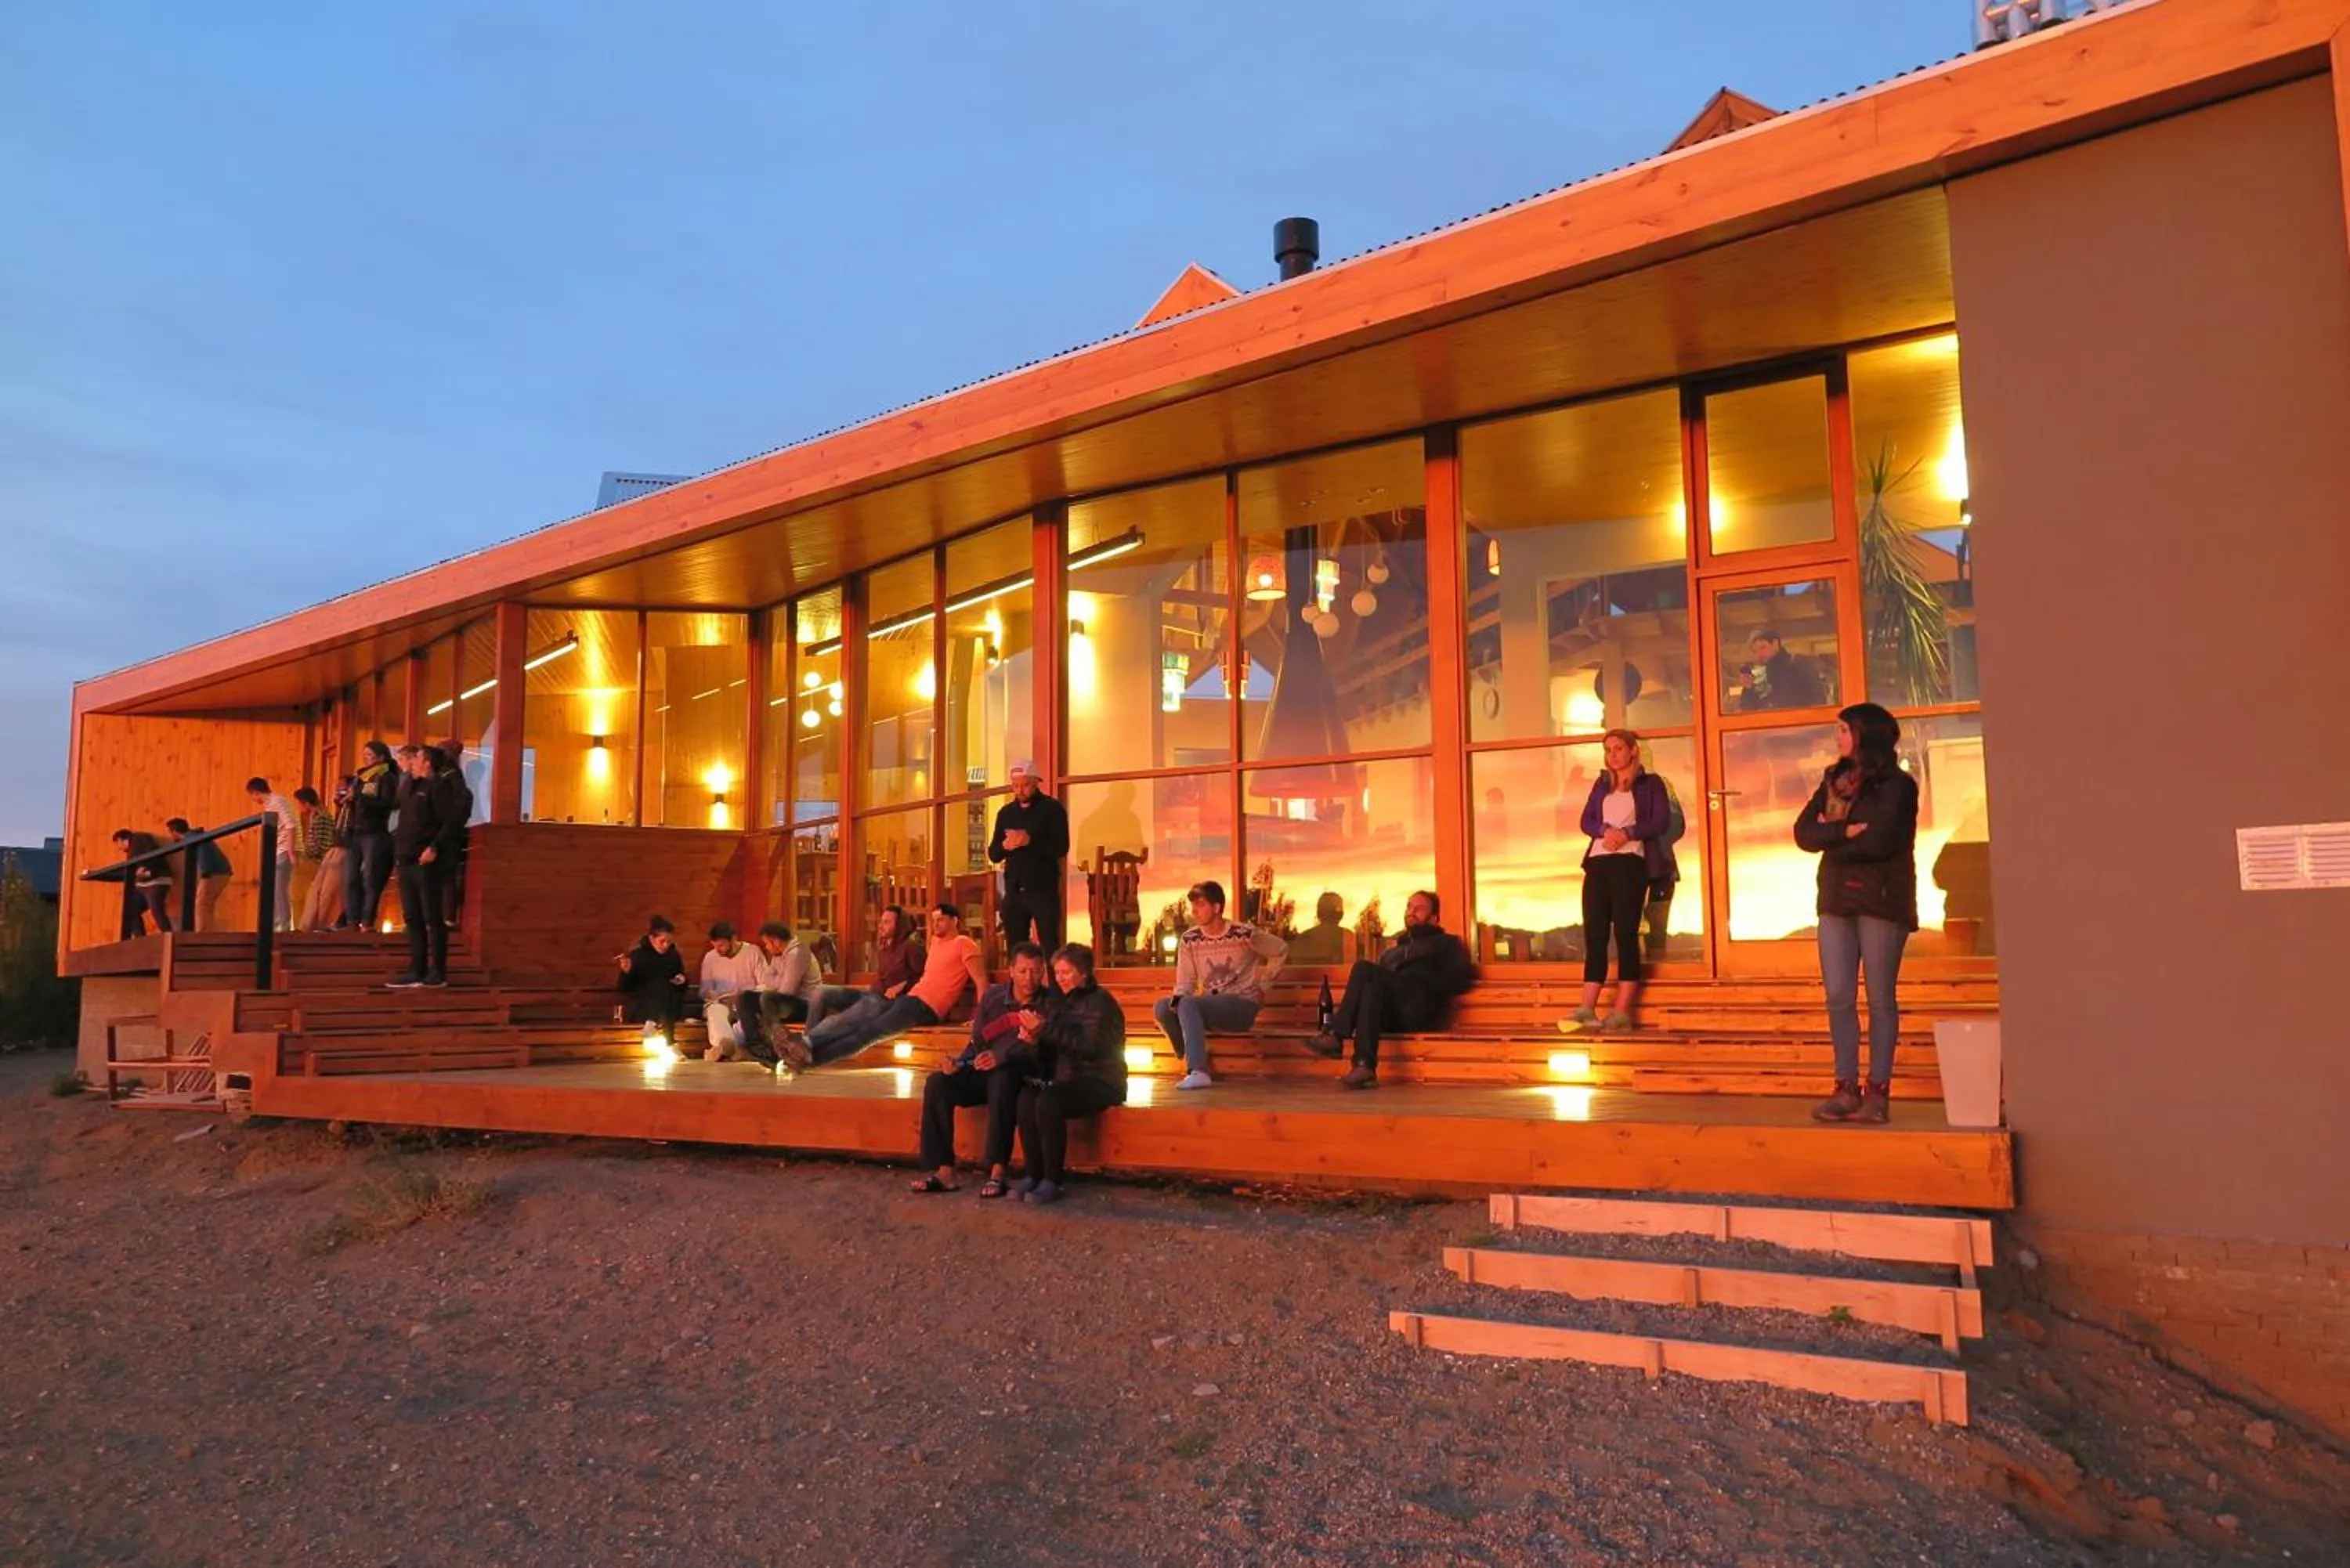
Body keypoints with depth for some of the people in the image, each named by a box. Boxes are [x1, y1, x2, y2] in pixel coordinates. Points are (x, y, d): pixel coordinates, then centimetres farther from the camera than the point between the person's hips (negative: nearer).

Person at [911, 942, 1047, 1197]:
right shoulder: (992, 996, 7)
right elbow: (977, 1041, 13)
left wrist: (1002, 1057, -28)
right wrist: (959, 1064, -7)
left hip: (1021, 1076, -5)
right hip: (984, 1073, 5)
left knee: (1001, 1080, -39)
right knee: (936, 1082, -18)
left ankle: (998, 1172, -38)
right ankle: (944, 1170, -21)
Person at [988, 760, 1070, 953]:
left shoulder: (1052, 808, -2)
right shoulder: (1006, 812, 12)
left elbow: (1061, 848, -11)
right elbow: (993, 854, 11)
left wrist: (1030, 841, -23)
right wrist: (1005, 846, -12)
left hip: (1043, 890, -5)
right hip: (1014, 891, 5)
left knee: (1049, 948, -5)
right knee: (1015, 950, 7)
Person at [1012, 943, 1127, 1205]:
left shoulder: (1099, 1001, -4)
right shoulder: (1059, 1002, 16)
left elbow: (1090, 1046, -21)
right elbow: (1050, 1053, 18)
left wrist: (1046, 1029, -21)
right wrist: (1035, 1041, -4)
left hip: (1099, 1082, -6)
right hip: (1065, 1079, 6)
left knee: (1048, 1101, -33)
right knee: (1026, 1097, -26)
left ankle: (1053, 1181, -25)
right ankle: (1032, 1175, -21)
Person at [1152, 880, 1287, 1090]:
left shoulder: (1244, 934, -11)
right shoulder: (1189, 940, 1)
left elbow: (1281, 950, 2)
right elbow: (1185, 982, 1)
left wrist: (1262, 986, 1)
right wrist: (1177, 999, -22)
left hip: (1242, 1005, -5)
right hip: (1209, 1007, 5)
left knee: (1189, 1004, -31)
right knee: (1162, 1007, -19)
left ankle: (1198, 1071, -39)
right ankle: (1196, 1062, -8)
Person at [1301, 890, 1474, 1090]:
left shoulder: (1446, 943, 22)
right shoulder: (1393, 950, 38)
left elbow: (1459, 980, 4)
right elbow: (1381, 980, 26)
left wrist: (1417, 980, -4)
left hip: (1418, 1009, -4)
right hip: (1390, 1013, 4)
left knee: (1364, 969, -26)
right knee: (1373, 987, -31)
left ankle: (1336, 1036, -35)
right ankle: (1364, 1067, -44)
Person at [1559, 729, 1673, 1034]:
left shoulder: (1650, 783, 10)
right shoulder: (1601, 784, 22)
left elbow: (1662, 821, -2)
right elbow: (1586, 821, 12)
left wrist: (1627, 833, -15)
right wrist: (1605, 831, -10)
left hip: (1631, 862, -4)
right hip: (1598, 862, 4)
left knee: (1625, 933, -9)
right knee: (1594, 933, -5)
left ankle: (1622, 1013, -10)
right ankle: (1587, 1010, -9)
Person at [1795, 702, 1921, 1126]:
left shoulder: (1897, 785, -3)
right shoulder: (1834, 781, 14)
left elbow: (1879, 841, -17)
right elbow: (1804, 833, 3)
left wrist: (1829, 839, -4)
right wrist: (1845, 830, -13)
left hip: (1880, 900, -5)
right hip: (1836, 899, 5)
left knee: (1880, 998, 0)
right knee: (1838, 997, 2)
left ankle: (1878, 1090, 4)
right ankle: (1846, 1088, 7)